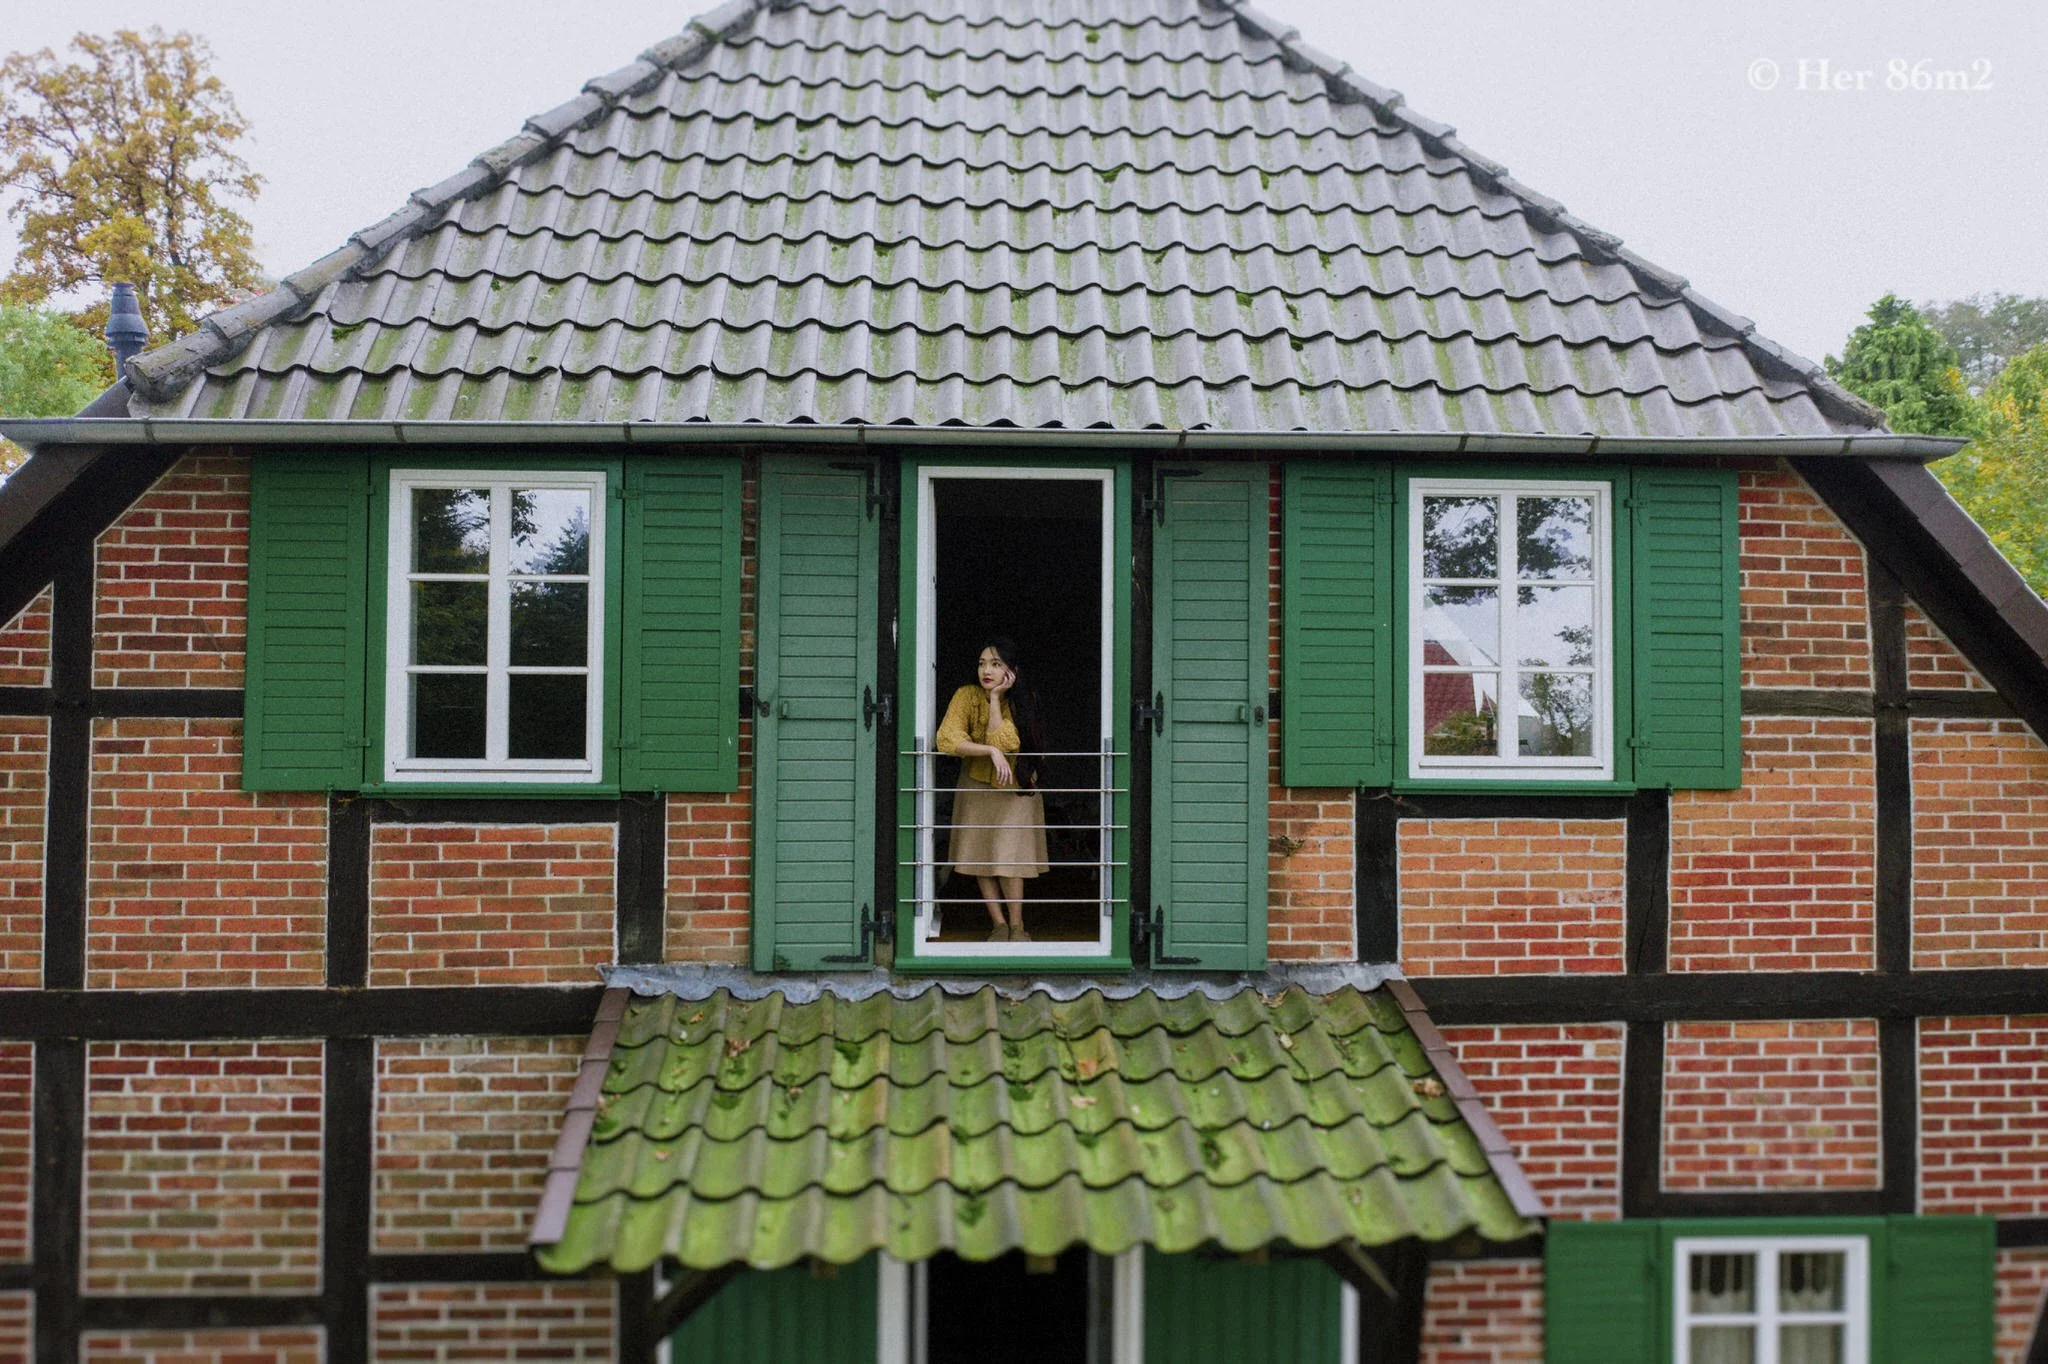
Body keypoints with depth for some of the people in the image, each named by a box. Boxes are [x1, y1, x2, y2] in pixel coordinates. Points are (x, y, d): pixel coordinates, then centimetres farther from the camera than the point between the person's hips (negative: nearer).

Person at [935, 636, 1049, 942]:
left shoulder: (1022, 701, -12)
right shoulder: (967, 696, -13)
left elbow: (1002, 742, -27)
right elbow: (946, 739, -26)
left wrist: (996, 698, -25)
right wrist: (991, 751, -34)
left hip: (1015, 787, -1)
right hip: (976, 787, 1)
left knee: (1008, 857, -9)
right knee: (979, 856, 0)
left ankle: (1016, 925, 3)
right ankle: (999, 923, 9)